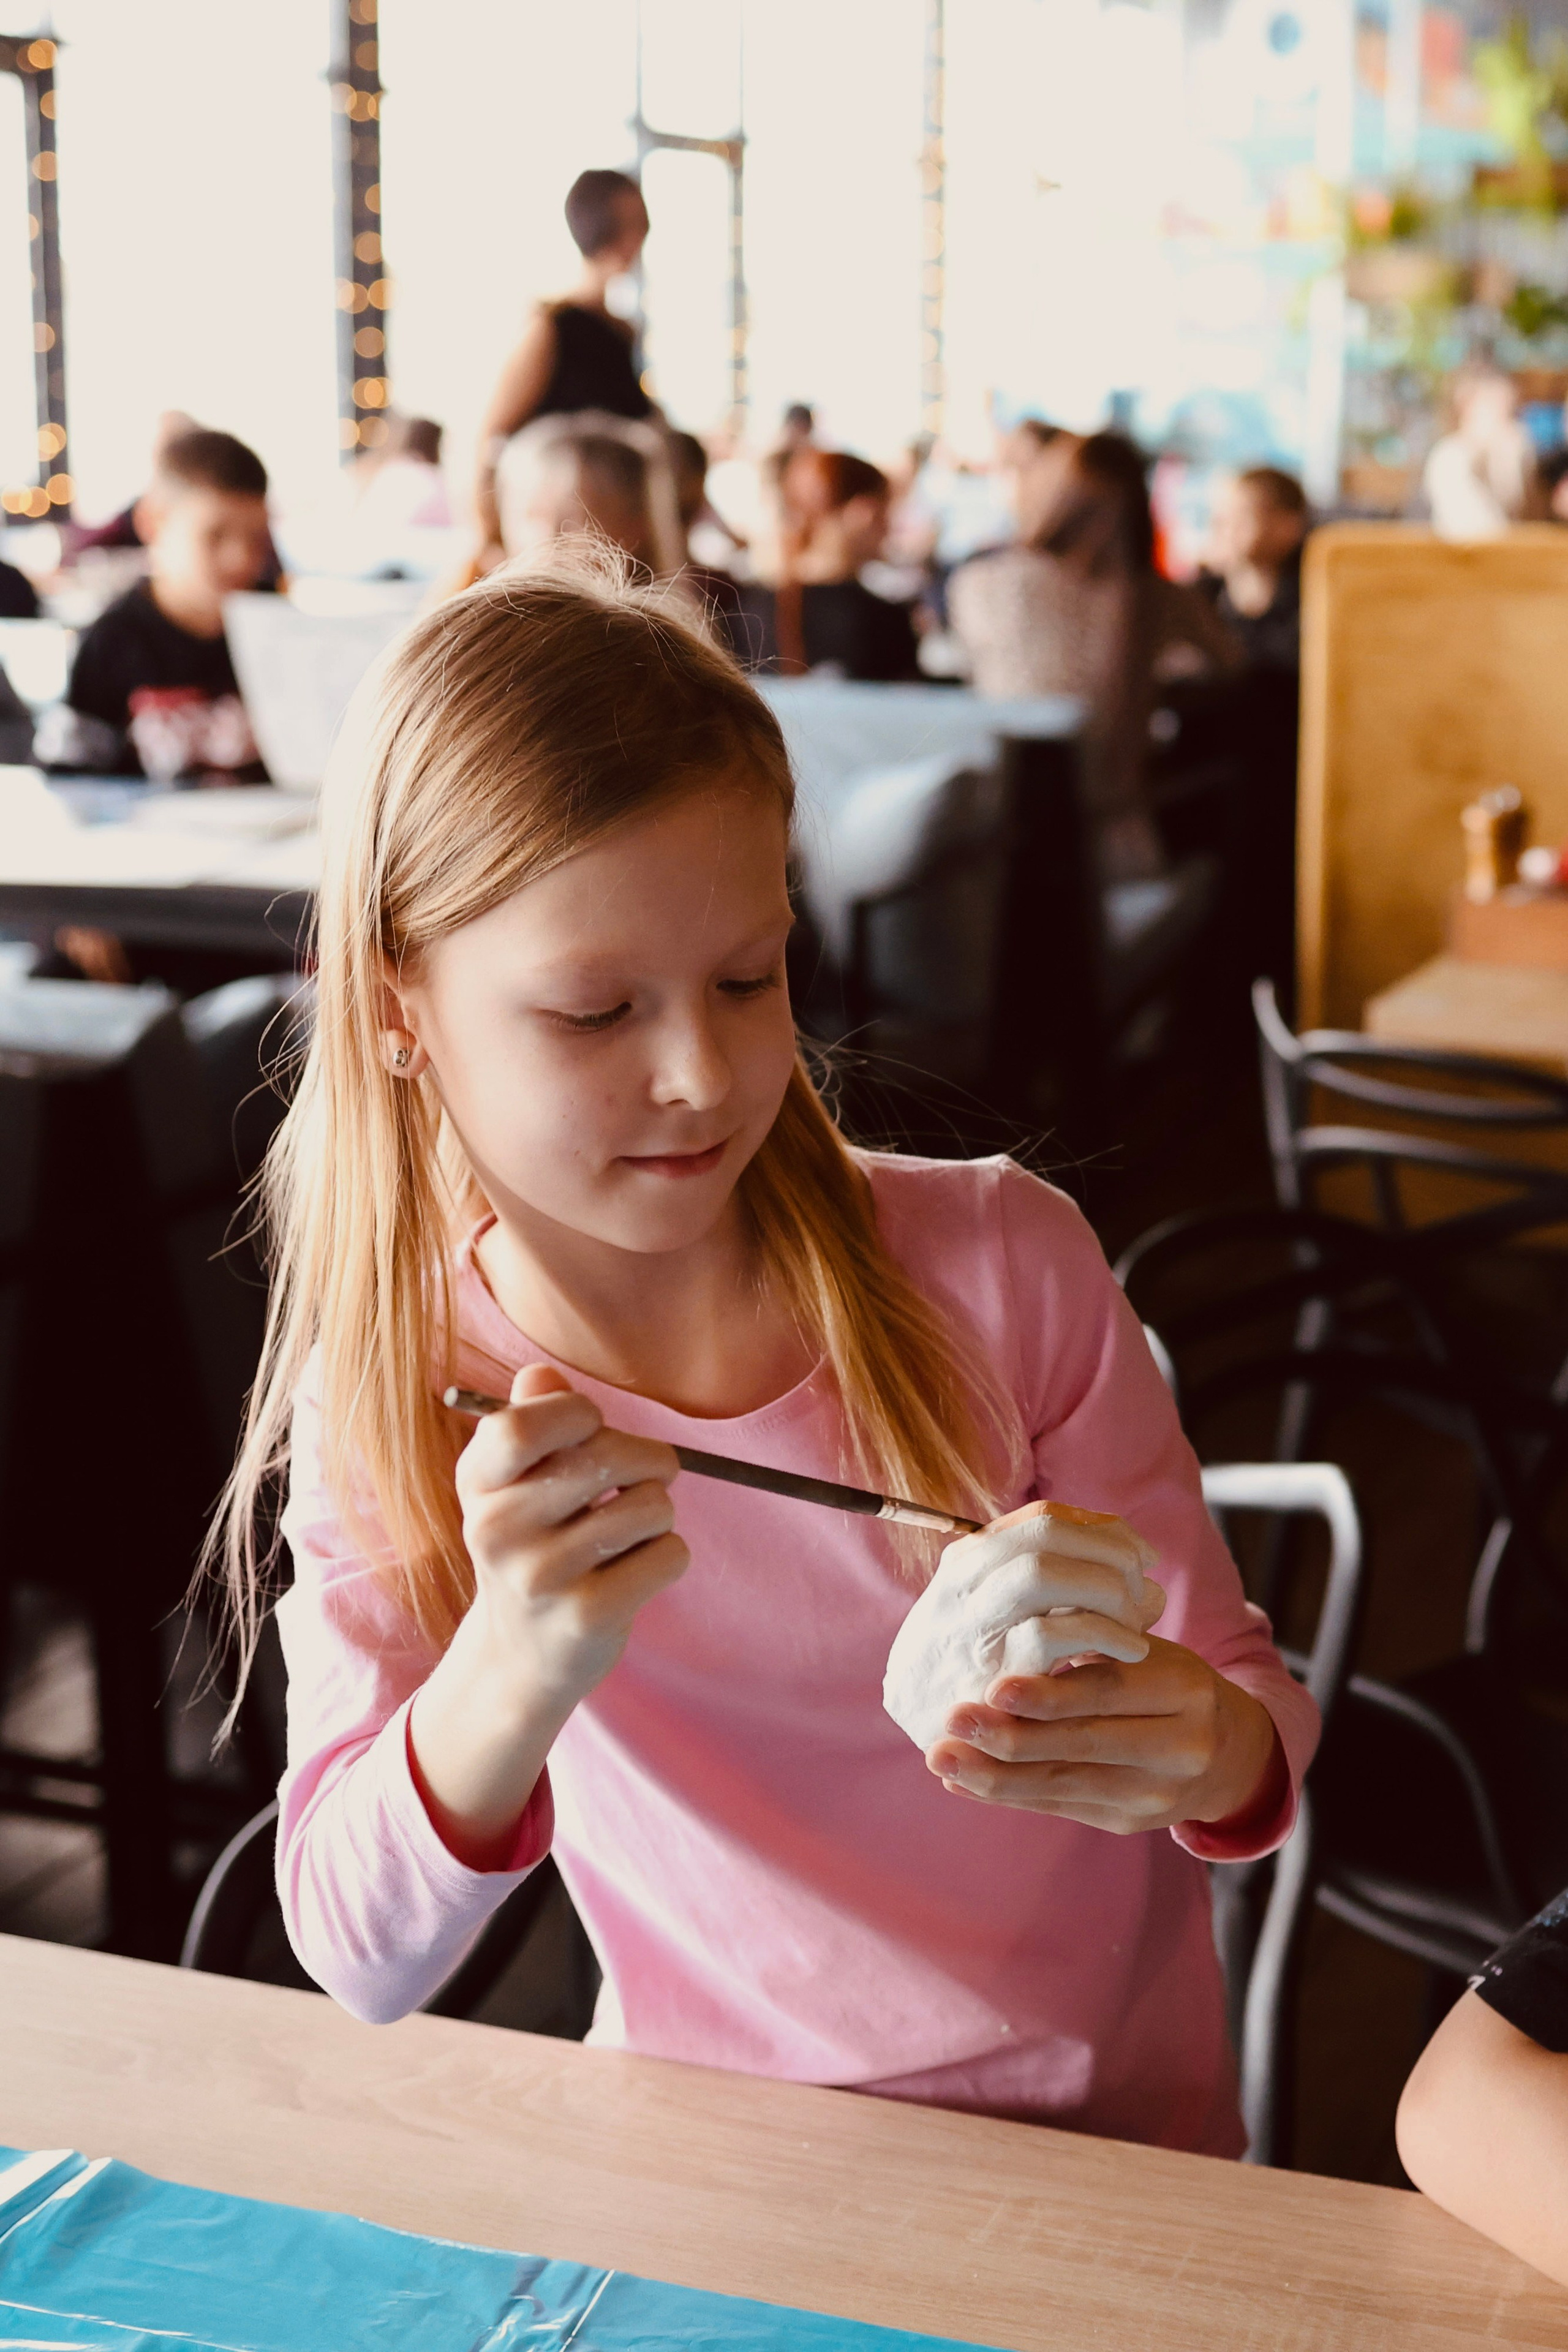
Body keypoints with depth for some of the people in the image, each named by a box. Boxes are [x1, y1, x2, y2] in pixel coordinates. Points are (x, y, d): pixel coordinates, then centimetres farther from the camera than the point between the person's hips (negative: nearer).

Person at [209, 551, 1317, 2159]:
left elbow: (1243, 1692, -5)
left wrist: (1205, 1750, -28)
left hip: (1103, 2139, 1)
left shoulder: (1003, 1264, -12)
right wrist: (518, 1667, -34)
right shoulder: (384, 1407, -9)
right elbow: (364, 1962, -16)